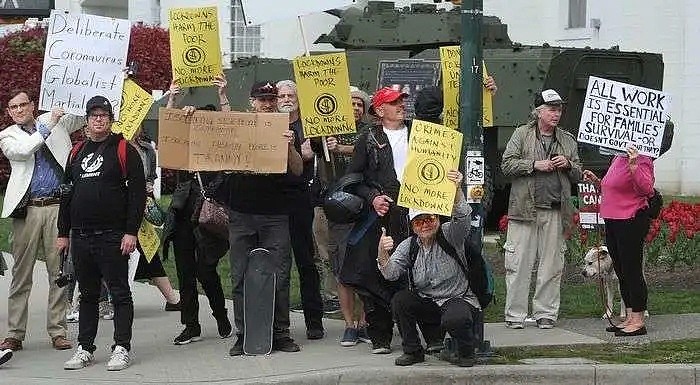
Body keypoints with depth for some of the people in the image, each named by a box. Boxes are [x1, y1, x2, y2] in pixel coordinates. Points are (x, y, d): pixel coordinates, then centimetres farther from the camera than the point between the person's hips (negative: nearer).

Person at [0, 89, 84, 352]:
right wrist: (48, 127, -12)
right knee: (21, 273, 1)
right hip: (27, 210, -1)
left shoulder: (57, 121, 13)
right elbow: (23, 151, -10)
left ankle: (57, 331, 6)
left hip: (58, 206, 1)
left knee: (58, 271, 1)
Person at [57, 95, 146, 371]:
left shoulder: (124, 150, -2)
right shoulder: (77, 152, 15)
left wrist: (131, 232, -14)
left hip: (113, 236, -6)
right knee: (87, 294, 11)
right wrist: (63, 233, 14)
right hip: (80, 237, 6)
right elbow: (67, 194, 19)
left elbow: (138, 193, -8)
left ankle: (122, 348, 1)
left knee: (119, 293, -2)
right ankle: (85, 349, 16)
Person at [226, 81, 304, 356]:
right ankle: (243, 334, 8)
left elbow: (298, 171, 1)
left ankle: (280, 333, 6)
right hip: (241, 213, 1)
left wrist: (290, 147, -18)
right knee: (241, 277, 2)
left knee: (279, 276, -1)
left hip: (275, 214, 0)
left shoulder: (284, 132, 7)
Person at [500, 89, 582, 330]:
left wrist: (568, 165, -1)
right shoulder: (522, 135, 7)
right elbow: (507, 165, -2)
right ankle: (515, 314, 3)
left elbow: (578, 176, 20)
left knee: (551, 265, 4)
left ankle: (546, 313, 12)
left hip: (555, 212, 3)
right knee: (519, 264, -4)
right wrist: (535, 165, -11)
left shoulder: (568, 140, 16)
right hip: (525, 209, -3)